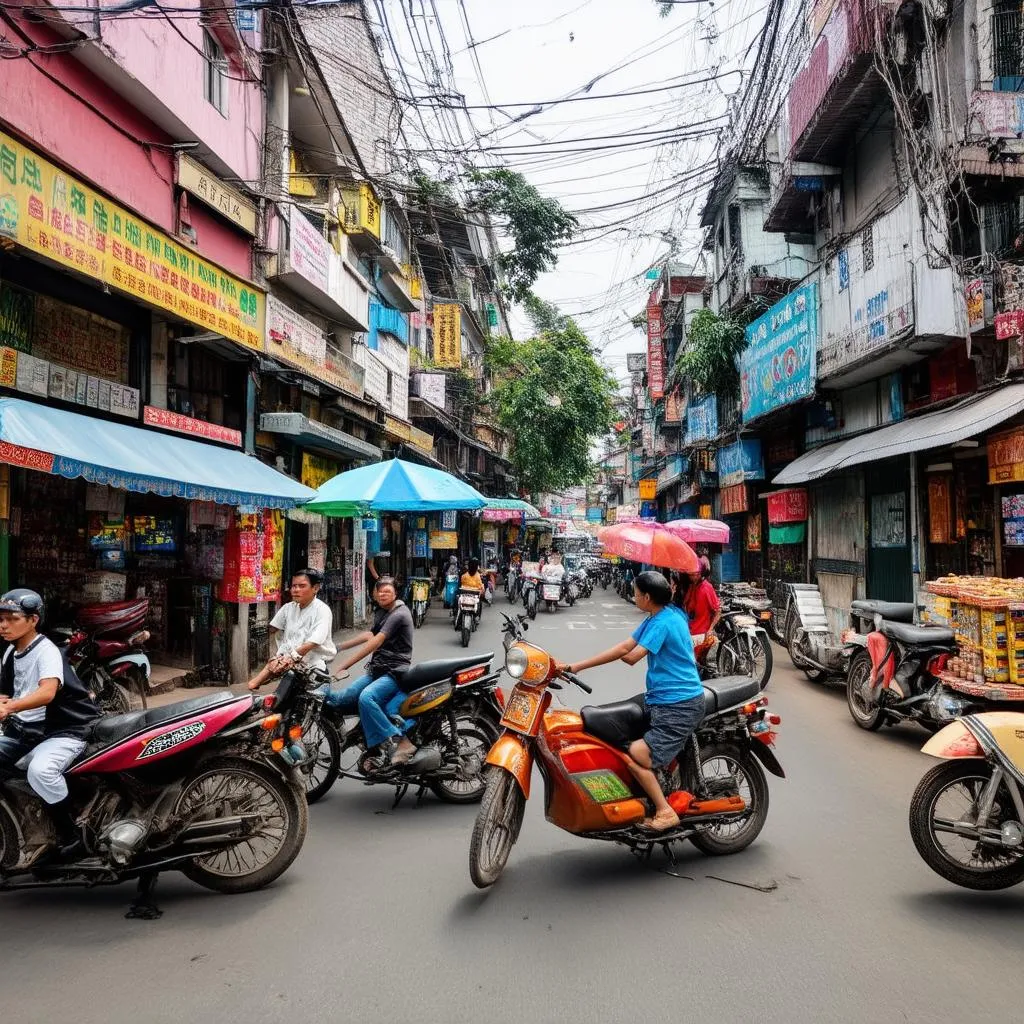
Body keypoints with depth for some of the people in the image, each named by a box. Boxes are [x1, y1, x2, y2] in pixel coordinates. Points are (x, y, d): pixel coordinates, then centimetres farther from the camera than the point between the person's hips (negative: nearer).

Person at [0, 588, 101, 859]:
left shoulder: (46, 650, -16)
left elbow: (47, 692, -33)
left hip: (64, 730, -9)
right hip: (25, 730, 9)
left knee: (40, 770, -35)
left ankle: (71, 836, -18)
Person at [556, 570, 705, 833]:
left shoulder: (663, 622, -18)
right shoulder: (657, 617, 12)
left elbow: (630, 656, -22)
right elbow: (625, 647, 9)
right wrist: (576, 666, 2)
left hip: (678, 706, -10)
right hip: (663, 700, 10)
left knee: (635, 757, -17)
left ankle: (665, 812, -5)